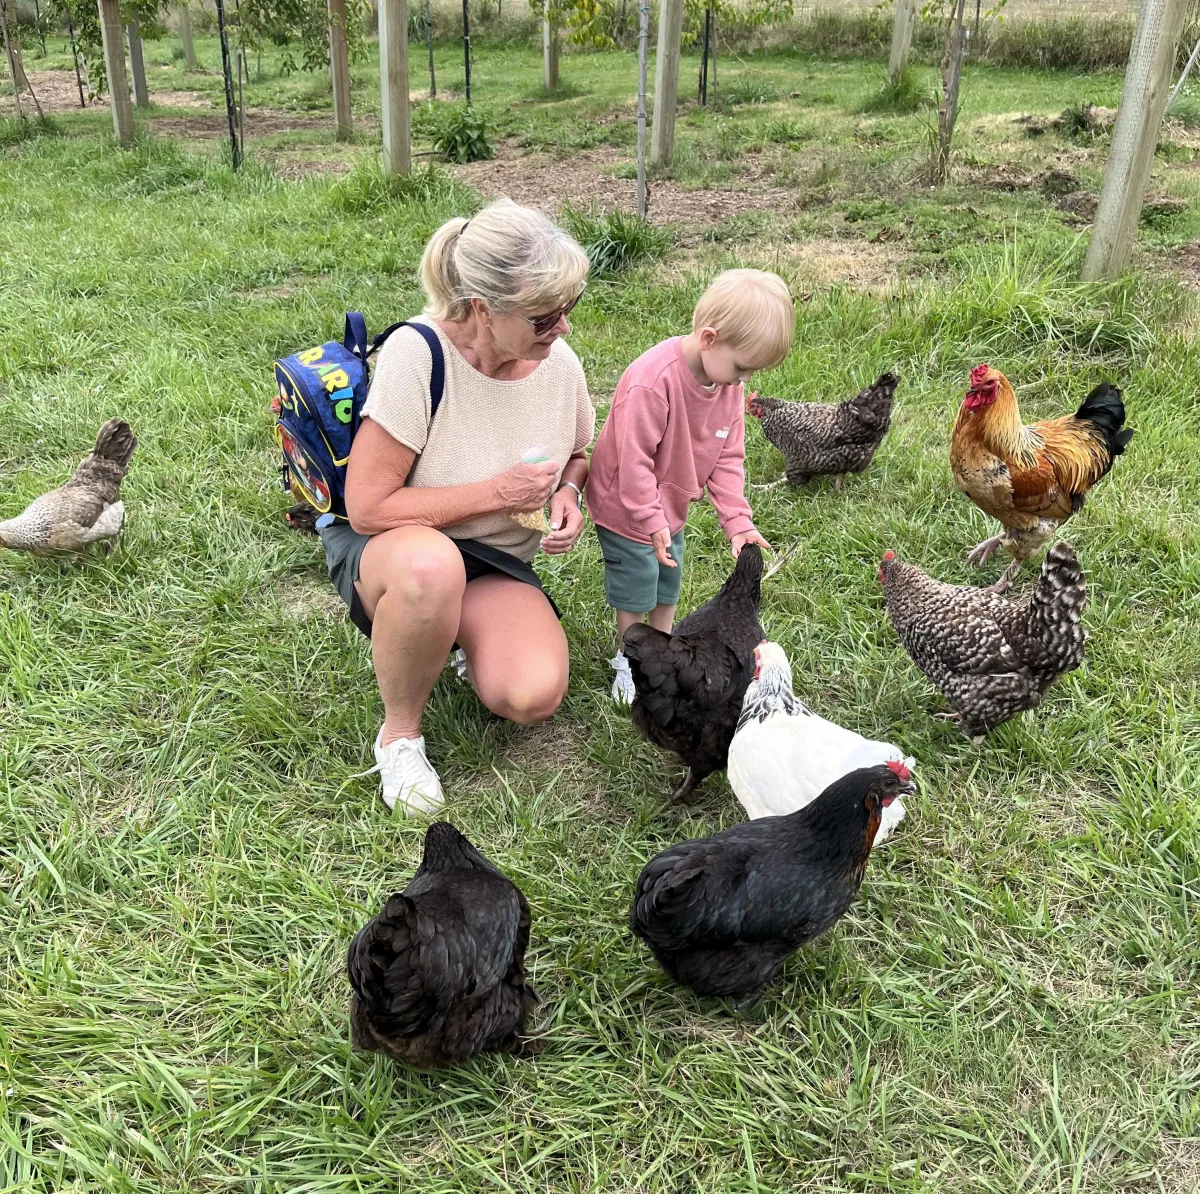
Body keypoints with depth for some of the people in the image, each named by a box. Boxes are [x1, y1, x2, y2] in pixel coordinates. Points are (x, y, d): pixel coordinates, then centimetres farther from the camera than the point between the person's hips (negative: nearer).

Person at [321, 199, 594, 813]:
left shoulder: (559, 362, -8)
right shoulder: (416, 354, -24)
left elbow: (580, 455, 15)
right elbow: (368, 507, -23)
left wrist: (568, 493, -9)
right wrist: (496, 492, -23)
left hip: (495, 563, 4)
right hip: (382, 547, -3)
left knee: (535, 695, -25)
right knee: (431, 566, -43)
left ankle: (472, 642, 13)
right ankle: (399, 733, -14)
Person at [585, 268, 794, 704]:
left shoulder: (729, 381, -10)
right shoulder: (653, 379, -35)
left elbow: (728, 457, -4)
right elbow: (633, 459, -30)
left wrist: (738, 521, -9)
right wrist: (651, 520, -26)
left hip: (671, 507, 7)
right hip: (628, 509, -7)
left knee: (668, 583, 22)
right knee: (636, 591, 8)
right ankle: (629, 663, 29)